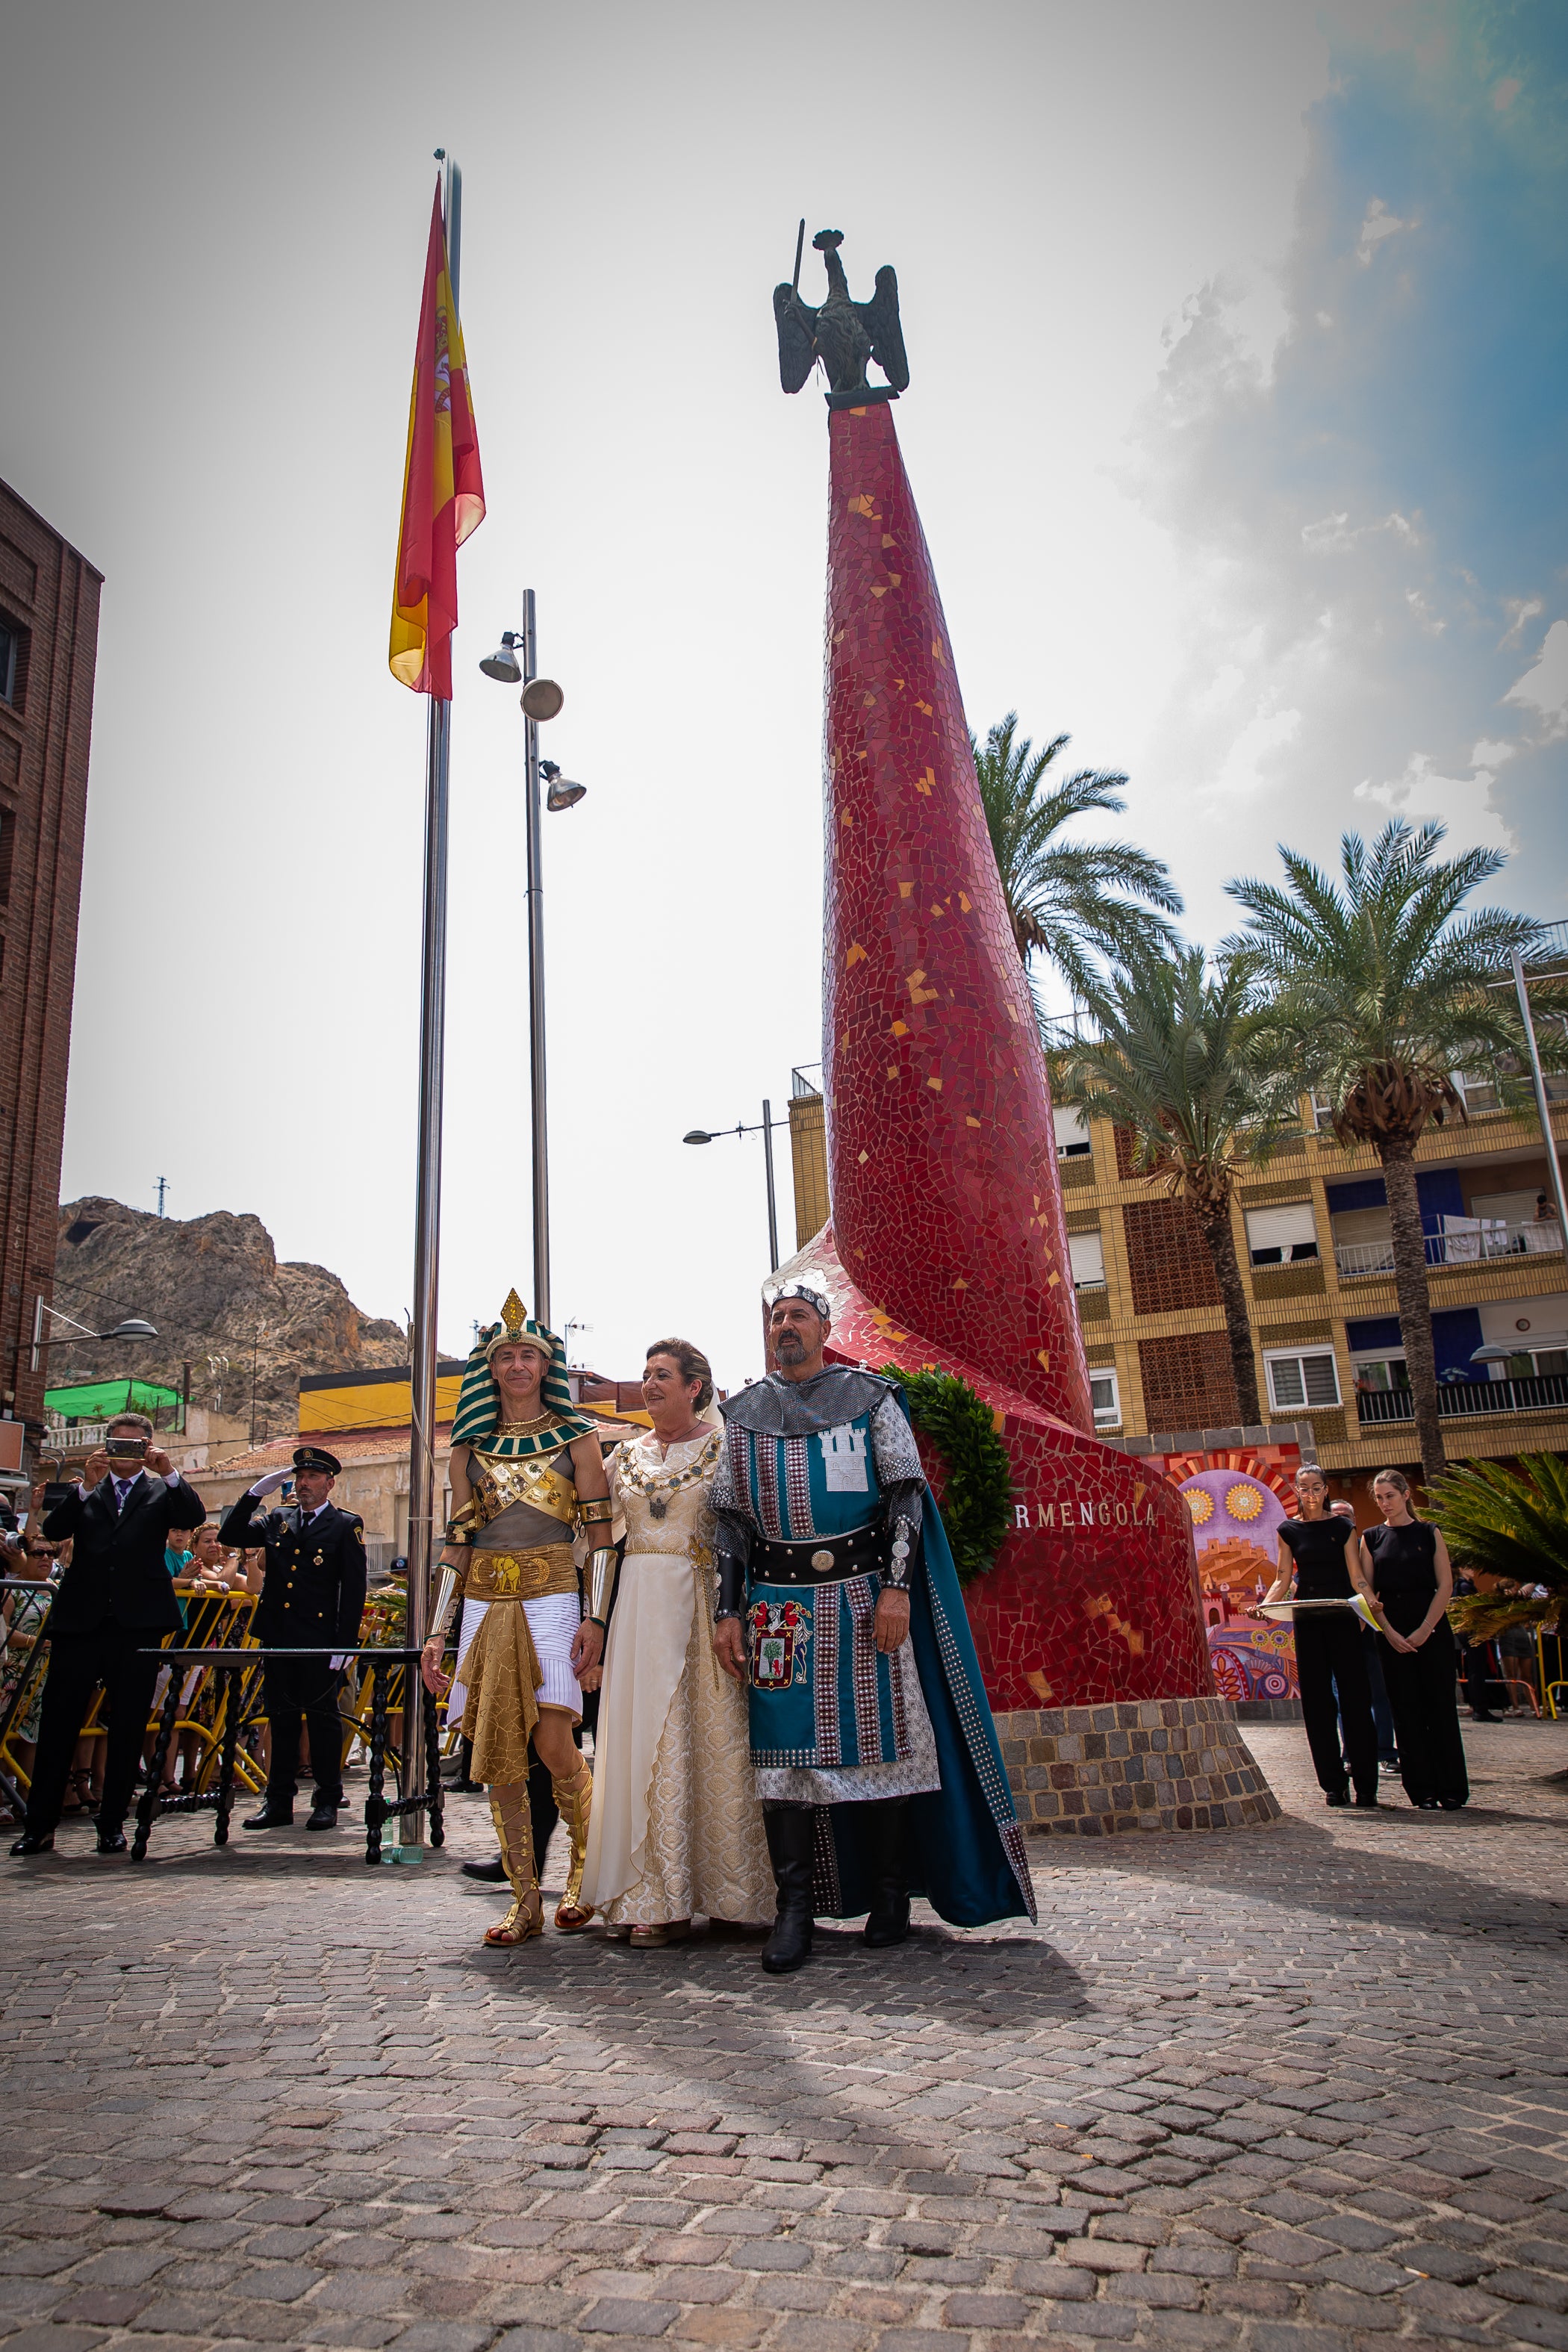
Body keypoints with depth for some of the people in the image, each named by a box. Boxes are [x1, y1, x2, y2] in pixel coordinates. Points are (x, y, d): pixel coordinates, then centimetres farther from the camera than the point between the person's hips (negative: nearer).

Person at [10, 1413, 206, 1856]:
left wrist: (168, 1472, -20)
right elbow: (52, 1531, -2)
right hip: (80, 1620, 1)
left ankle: (112, 1824, 13)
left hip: (137, 1623, -1)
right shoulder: (84, 1492, 15)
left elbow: (194, 1517, -8)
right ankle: (39, 1825, 11)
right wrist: (87, 1485, -13)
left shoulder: (161, 1493, 12)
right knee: (57, 1723, 1)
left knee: (128, 1728, 3)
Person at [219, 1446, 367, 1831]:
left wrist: (343, 1644, -11)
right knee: (281, 1719, 11)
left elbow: (354, 1589, -5)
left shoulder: (346, 1525, -1)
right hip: (277, 1637, 5)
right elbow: (230, 1536, 6)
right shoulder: (277, 1521, 14)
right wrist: (256, 1492, -2)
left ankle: (327, 1802, 12)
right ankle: (278, 1802, 19)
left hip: (319, 1640, -4)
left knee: (323, 1718, 2)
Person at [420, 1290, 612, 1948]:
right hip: (486, 1603, 3)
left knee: (554, 1745, -12)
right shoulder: (471, 1446, 11)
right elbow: (457, 1543, 10)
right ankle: (525, 1900, 13)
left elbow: (601, 1535, 1)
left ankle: (583, 1868, 13)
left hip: (551, 1600, -3)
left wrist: (595, 1618, -9)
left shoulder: (575, 1436, 4)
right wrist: (437, 1631, 4)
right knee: (499, 1757, 2)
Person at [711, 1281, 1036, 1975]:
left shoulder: (870, 1397, 5)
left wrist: (897, 1587, -13)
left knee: (876, 1736, 2)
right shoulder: (744, 1413, 12)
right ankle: (794, 1905, 6)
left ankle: (890, 1892, 17)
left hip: (861, 1594, -2)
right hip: (777, 1602, 2)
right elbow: (731, 1519, 11)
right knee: (782, 1746, -1)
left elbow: (906, 1494, -1)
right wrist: (726, 1612, 4)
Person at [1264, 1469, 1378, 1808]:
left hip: (1342, 1618, -2)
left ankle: (1365, 1784, 4)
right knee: (1317, 1700, 2)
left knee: (1354, 1696, -3)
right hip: (1307, 1621, 2)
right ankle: (1334, 1784, 9)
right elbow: (1284, 1579, 7)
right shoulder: (1289, 1531, 8)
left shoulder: (1343, 1526, 3)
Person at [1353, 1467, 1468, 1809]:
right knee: (1406, 1708, 1)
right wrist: (1390, 1632, -8)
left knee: (1440, 1705, -1)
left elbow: (1445, 1585, -2)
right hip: (1392, 1631, 1)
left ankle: (1452, 1788, 7)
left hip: (1432, 1629, -1)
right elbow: (1366, 1588, 3)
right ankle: (1423, 1790, 6)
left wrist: (1425, 1629, -11)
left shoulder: (1429, 1533, 4)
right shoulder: (1371, 1537, 8)